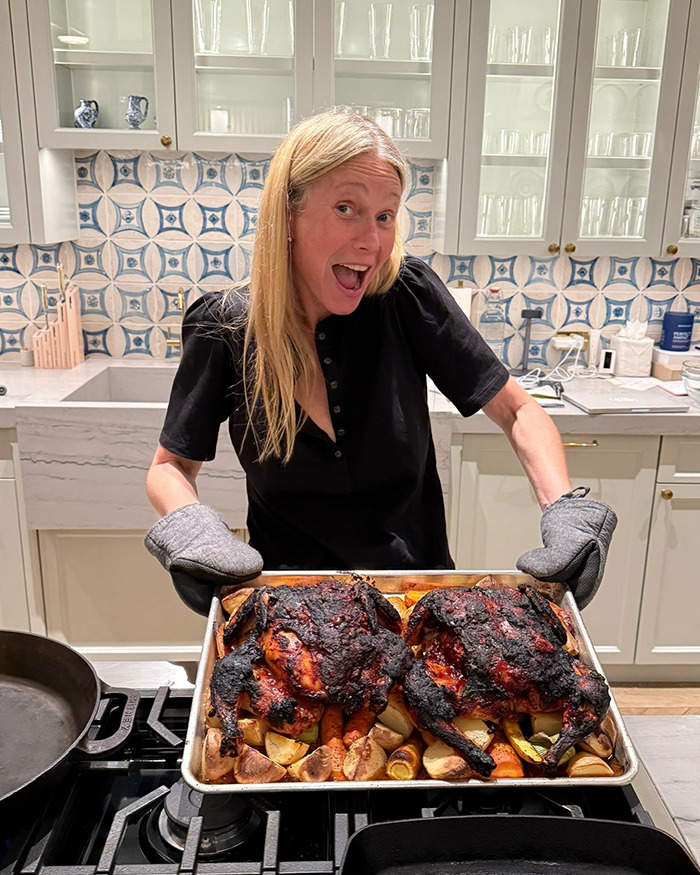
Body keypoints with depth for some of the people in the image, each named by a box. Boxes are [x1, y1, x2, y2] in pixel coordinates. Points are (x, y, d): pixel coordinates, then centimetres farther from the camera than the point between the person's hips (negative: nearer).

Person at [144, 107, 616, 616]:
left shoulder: (407, 294, -15)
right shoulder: (225, 328, -14)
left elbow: (519, 412, -7)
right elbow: (171, 467, -2)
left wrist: (565, 509, -24)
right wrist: (188, 525, -24)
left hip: (419, 588, 1)